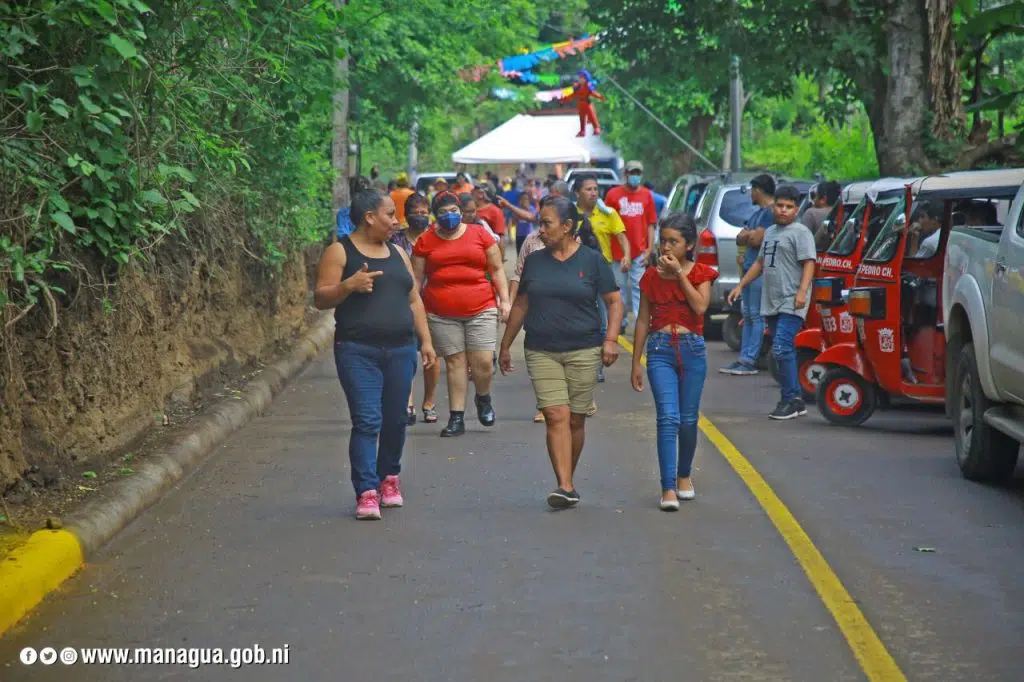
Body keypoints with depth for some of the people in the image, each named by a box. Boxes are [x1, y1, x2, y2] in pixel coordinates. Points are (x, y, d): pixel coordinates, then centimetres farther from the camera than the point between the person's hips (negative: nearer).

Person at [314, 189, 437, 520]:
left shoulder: (397, 253, 16)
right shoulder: (340, 252, -1)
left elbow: (414, 299, 19)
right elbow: (320, 298, -5)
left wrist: (425, 340, 12)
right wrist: (348, 286, -23)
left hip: (400, 350, 5)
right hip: (358, 352, -5)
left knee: (395, 420, 9)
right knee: (367, 421, -12)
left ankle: (389, 478, 28)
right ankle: (367, 493, -12)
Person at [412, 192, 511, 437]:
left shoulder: (479, 234, 6)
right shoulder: (426, 241, 7)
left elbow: (497, 270, 10)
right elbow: (416, 278, 11)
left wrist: (505, 299, 3)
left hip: (481, 309, 0)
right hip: (442, 315, 1)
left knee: (483, 362, -6)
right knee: (455, 362, 2)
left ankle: (483, 399, 25)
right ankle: (456, 418, 9)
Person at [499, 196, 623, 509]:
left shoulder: (591, 260, 1)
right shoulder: (535, 261, 9)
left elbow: (614, 302, 4)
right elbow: (521, 306, 17)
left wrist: (610, 339, -9)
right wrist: (505, 345, 19)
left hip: (583, 351, -1)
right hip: (541, 352, 1)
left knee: (576, 420, 4)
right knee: (556, 416, -12)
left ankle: (568, 481, 19)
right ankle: (565, 487, -18)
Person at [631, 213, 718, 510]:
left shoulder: (700, 273, 2)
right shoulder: (651, 276, 5)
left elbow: (700, 307, -15)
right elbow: (643, 320, 8)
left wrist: (679, 274, -14)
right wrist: (636, 362, 7)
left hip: (692, 349, 0)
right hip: (660, 349, 0)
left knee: (688, 419, 9)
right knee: (668, 418, -13)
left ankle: (684, 475, 31)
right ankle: (668, 489, -15)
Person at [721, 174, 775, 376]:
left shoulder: (771, 212, -10)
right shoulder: (757, 213, 21)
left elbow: (757, 240, -19)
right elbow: (739, 240, 17)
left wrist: (747, 234, 2)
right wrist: (749, 235, -4)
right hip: (749, 268, 10)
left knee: (756, 316, -9)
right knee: (748, 316, 10)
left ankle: (750, 361, -10)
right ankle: (744, 358, 13)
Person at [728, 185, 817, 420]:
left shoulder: (800, 232, -5)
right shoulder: (770, 232, 21)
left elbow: (809, 263, -14)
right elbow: (760, 263, 29)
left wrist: (802, 291, -25)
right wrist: (740, 285, 25)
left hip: (791, 303, -8)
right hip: (771, 303, 8)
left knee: (782, 349, -16)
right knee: (784, 352, 9)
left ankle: (790, 399, -12)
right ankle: (795, 400, 14)